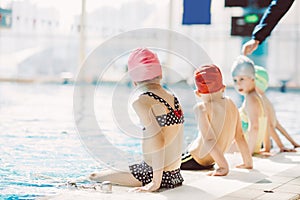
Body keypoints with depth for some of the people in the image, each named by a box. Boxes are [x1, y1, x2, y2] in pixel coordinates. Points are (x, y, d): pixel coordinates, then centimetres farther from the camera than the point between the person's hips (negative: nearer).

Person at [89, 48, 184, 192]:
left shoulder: (141, 101, -13)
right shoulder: (173, 99, 8)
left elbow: (157, 139, -24)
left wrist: (155, 182, -23)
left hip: (156, 174, -7)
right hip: (175, 175, 7)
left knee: (94, 176, 10)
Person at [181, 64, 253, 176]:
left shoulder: (201, 108, -16)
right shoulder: (231, 104, 2)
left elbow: (209, 140, -25)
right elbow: (239, 136, 5)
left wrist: (224, 166, -27)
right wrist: (248, 162, 13)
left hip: (196, 160, -7)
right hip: (211, 162, 7)